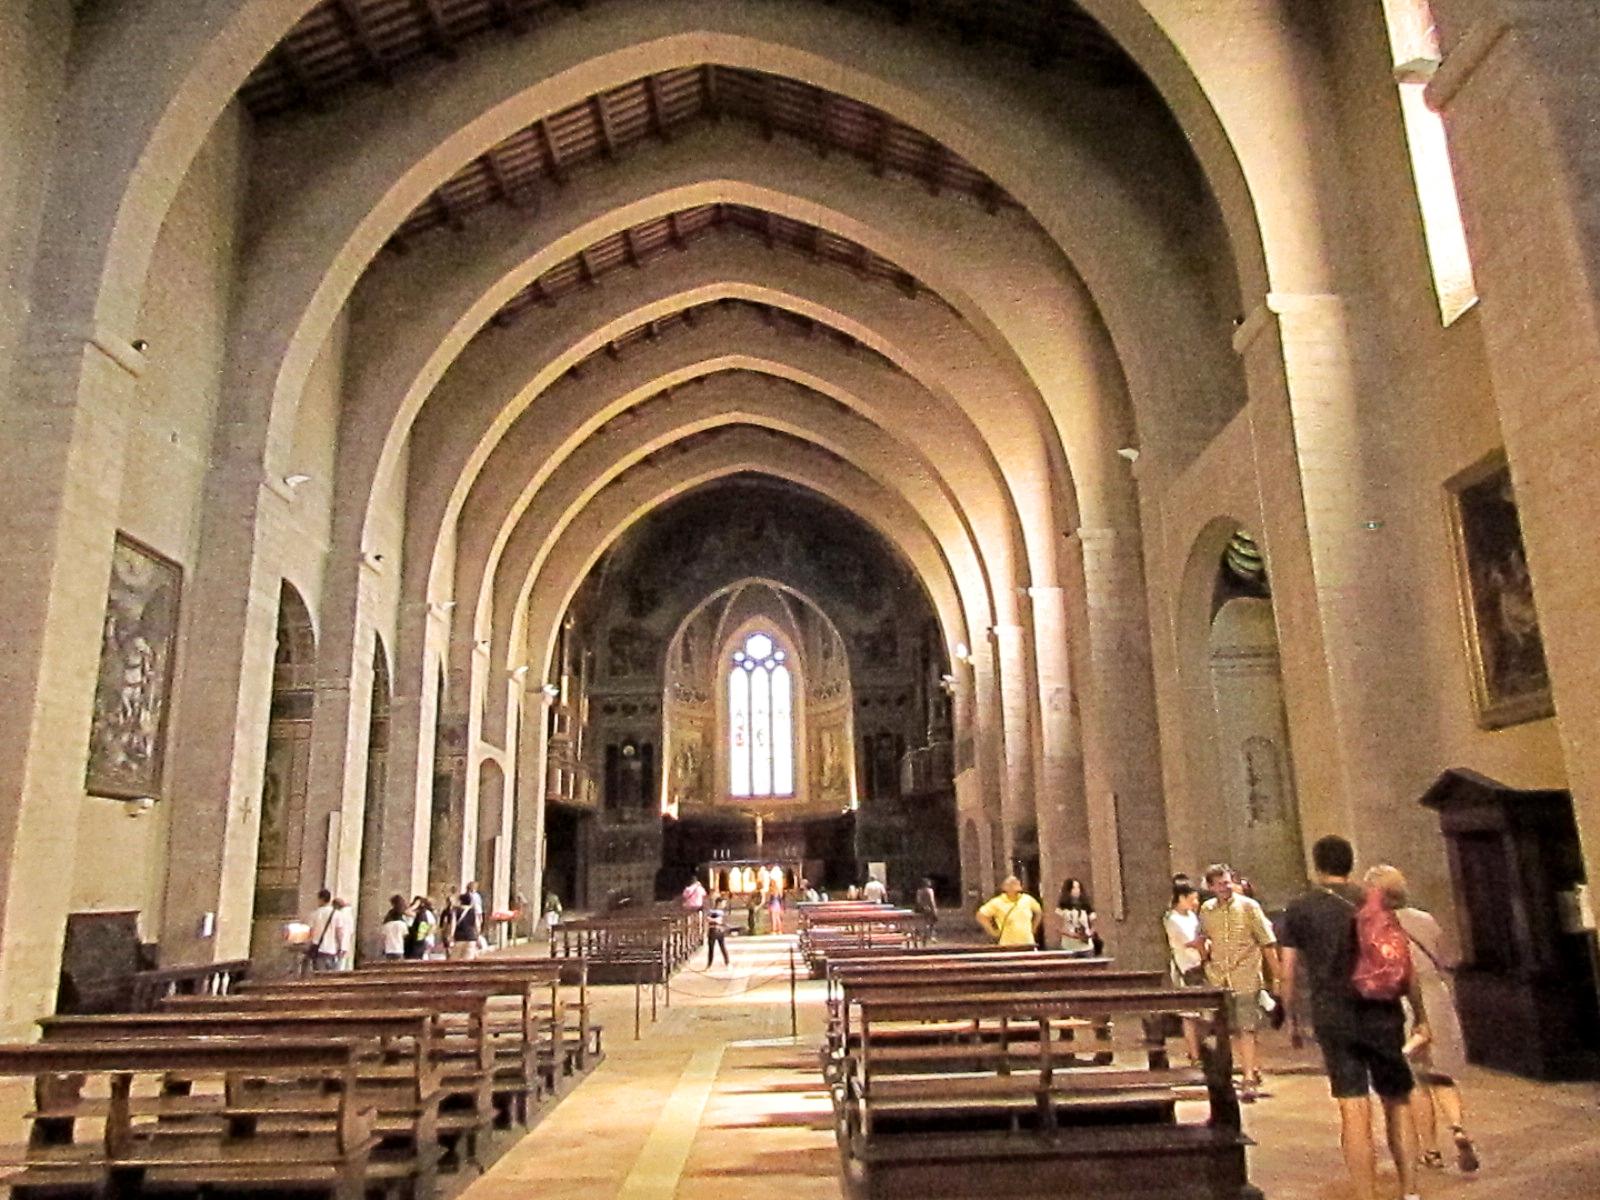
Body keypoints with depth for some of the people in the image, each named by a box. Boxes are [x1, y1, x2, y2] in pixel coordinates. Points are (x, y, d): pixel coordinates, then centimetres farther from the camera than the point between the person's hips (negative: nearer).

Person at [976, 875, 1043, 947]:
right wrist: (993, 932, -7)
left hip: (1028, 944, 4)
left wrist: (1033, 929, 13)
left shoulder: (1027, 899, 5)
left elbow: (1039, 912, 22)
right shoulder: (997, 903, -7)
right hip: (1008, 946, -4)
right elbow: (981, 916, -6)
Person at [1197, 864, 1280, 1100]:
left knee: (1246, 1029, -10)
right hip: (1220, 980, 4)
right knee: (1234, 1030, 11)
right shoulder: (1206, 910, 5)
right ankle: (1253, 1071, 28)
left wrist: (1276, 974, -6)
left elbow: (1267, 943, -3)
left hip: (1247, 978, -4)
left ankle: (1249, 1080, -7)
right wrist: (1205, 946, 5)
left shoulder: (1249, 906, -5)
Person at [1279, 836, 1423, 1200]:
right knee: (1398, 1103, 15)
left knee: (1354, 1111, -1)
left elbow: (1288, 972, 2)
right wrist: (1421, 1016, 11)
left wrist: (1289, 1011, 15)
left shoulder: (1299, 909, 1)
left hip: (1333, 1016, -1)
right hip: (1382, 1013, 2)